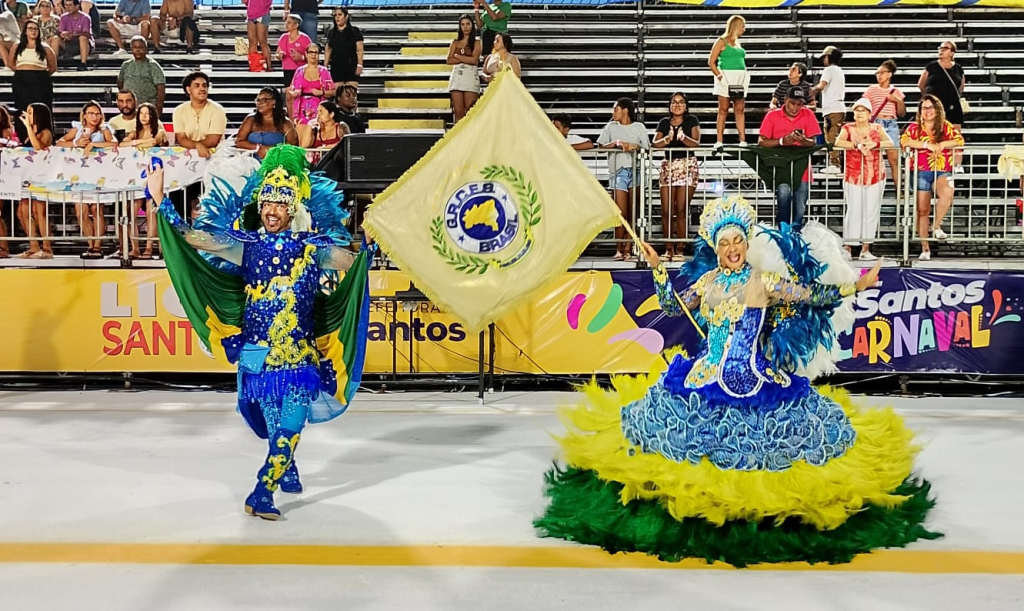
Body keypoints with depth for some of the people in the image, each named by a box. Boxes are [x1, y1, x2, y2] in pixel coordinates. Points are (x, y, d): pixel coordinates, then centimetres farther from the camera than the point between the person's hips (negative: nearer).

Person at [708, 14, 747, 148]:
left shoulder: (738, 42, 17)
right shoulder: (722, 41, -2)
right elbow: (711, 62, -7)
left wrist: (746, 76, 8)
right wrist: (719, 76, -16)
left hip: (740, 79, 6)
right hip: (726, 78, -6)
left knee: (740, 110, 3)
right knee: (723, 110, -3)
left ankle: (743, 141, 4)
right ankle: (719, 141, 0)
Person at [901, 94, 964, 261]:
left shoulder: (946, 126, 8)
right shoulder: (914, 127, 5)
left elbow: (959, 140, -5)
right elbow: (904, 141, -13)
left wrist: (941, 145, -19)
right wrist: (927, 144, -19)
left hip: (942, 172, -1)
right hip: (921, 172, 1)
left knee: (947, 192, -34)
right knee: (922, 210, 1)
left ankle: (937, 226, -11)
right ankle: (925, 248, 11)